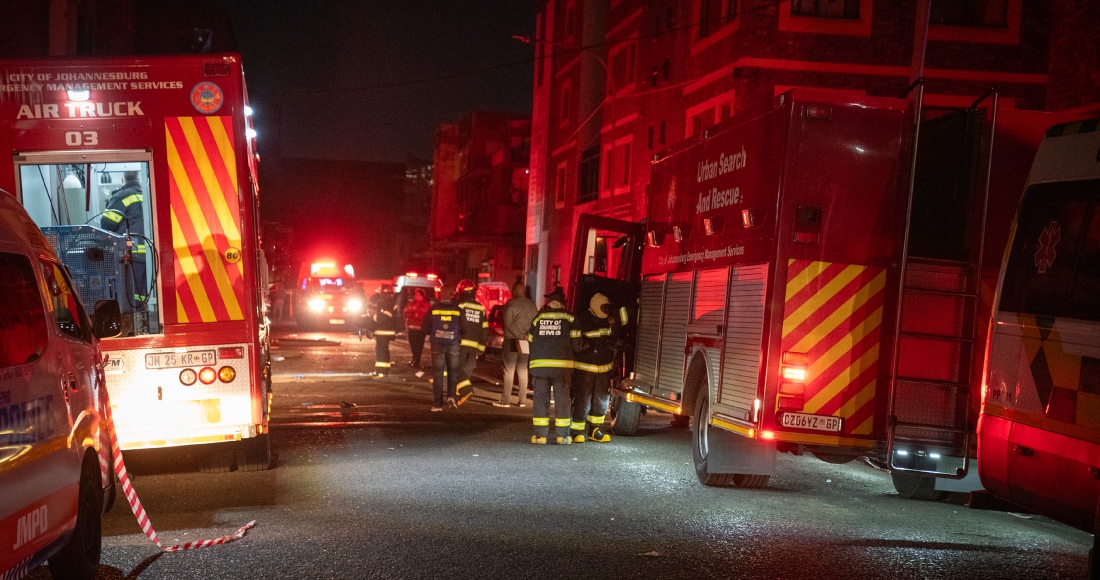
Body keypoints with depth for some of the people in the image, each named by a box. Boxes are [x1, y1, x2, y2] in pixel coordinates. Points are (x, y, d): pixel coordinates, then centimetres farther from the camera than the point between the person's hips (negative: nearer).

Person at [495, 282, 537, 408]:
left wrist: (520, 335, -16)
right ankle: (523, 400, 12)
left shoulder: (510, 304, -9)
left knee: (509, 371, -1)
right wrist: (526, 335, 8)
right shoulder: (532, 305, 8)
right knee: (523, 371, 12)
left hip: (512, 341, -5)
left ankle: (506, 400, -1)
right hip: (526, 343, 5)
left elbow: (509, 323, -17)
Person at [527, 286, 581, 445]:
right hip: (561, 364, -2)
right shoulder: (569, 318, 1)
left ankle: (540, 435, 3)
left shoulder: (538, 318, 7)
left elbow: (531, 341, 8)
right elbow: (576, 342, -2)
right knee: (562, 399, 4)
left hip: (539, 364, 2)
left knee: (540, 398, 5)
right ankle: (562, 435, 5)